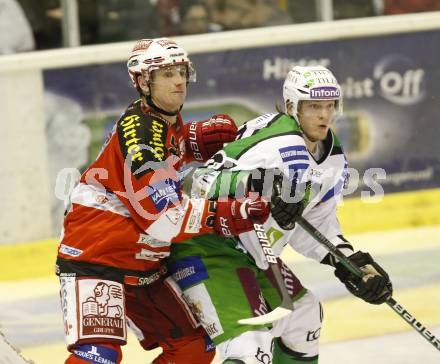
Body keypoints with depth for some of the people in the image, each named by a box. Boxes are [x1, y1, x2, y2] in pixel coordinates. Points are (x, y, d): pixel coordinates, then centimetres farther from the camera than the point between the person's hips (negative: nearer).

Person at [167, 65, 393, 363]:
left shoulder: (334, 158, 6)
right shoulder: (277, 145, -25)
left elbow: (316, 222, 17)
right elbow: (205, 183, -32)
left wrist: (351, 263, 6)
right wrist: (253, 184, -48)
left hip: (250, 254, 10)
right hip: (206, 250, -10)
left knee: (303, 313, 25)